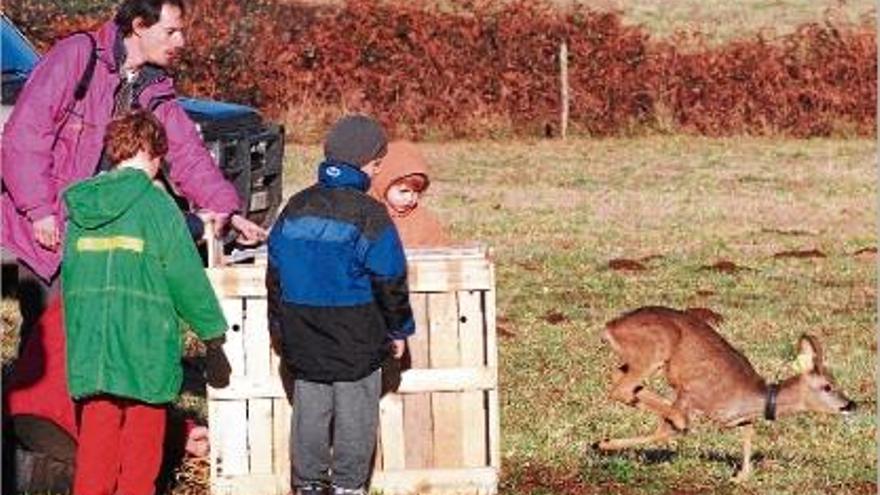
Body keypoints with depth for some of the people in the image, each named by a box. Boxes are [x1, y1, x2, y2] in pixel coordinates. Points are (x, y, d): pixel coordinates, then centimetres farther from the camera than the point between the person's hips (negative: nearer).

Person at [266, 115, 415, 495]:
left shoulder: (295, 208, 4)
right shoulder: (368, 215, -13)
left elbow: (275, 274, 10)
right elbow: (390, 281, -9)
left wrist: (279, 327, 19)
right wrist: (399, 329, 3)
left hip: (303, 344, 5)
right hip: (356, 345, -5)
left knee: (309, 412, 12)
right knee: (355, 416, 6)